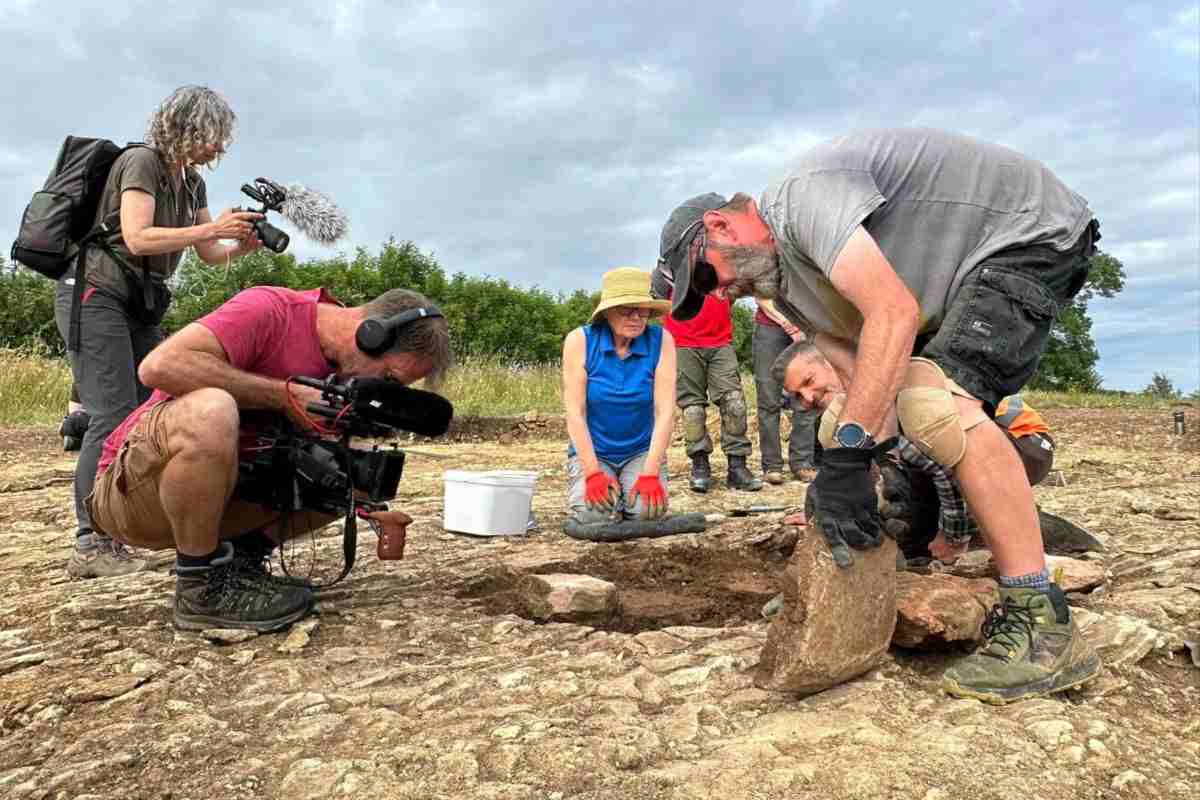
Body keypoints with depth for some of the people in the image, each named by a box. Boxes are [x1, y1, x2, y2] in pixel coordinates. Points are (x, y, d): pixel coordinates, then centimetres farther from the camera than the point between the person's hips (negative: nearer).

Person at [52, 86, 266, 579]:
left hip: (141, 307, 9)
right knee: (115, 418, -17)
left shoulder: (192, 182, 14)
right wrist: (212, 228, -24)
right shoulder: (141, 161, -10)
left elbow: (212, 255, 11)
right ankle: (91, 546, -16)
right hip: (95, 295, -9)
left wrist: (244, 243, -8)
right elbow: (137, 238, -23)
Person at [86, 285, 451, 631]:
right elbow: (158, 366, -31)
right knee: (210, 410, -37)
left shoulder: (342, 369, 3)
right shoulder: (270, 309, -20)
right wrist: (286, 394, -27)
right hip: (130, 488, -7)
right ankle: (202, 589, -18)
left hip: (217, 492, 7)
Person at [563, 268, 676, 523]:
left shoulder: (661, 341, -12)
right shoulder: (580, 341, -13)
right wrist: (593, 473, -23)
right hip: (591, 451, -1)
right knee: (595, 513, -25)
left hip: (643, 451, 1)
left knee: (647, 509, -25)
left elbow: (665, 412, -15)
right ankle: (582, 487, 10)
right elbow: (575, 413, -15)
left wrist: (650, 474, -23)